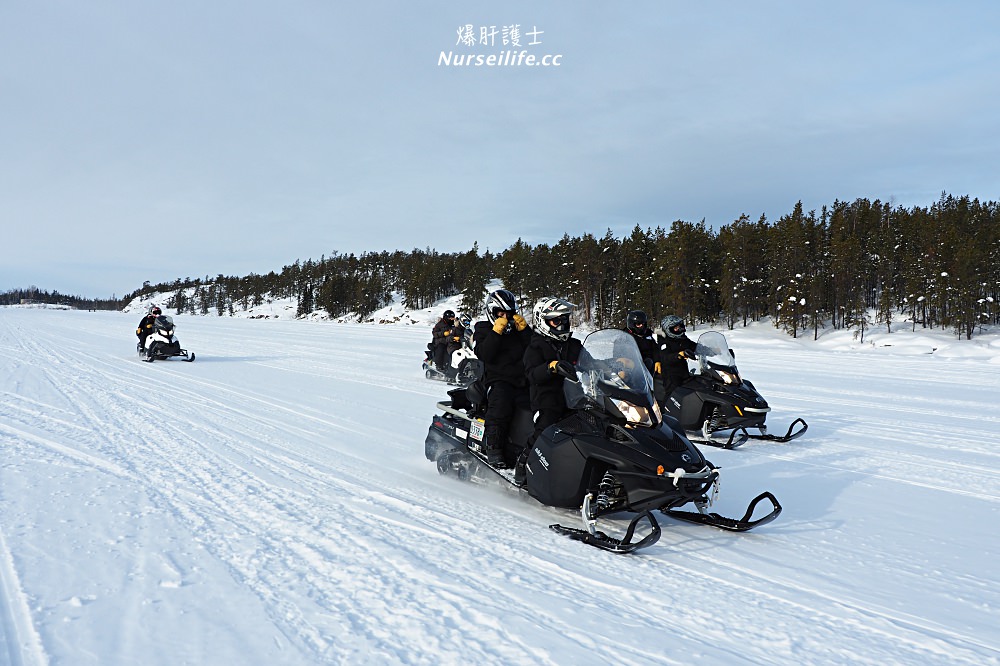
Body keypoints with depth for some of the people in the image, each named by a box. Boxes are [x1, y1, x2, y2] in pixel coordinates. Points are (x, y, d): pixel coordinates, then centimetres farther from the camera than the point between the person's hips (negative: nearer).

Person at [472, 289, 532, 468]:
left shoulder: (519, 329, 24)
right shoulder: (483, 329, 12)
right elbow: (484, 355, -7)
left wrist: (523, 328, 3)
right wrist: (497, 331, -9)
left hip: (522, 381, 4)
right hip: (498, 380, -4)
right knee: (500, 406, -34)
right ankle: (493, 448, -26)